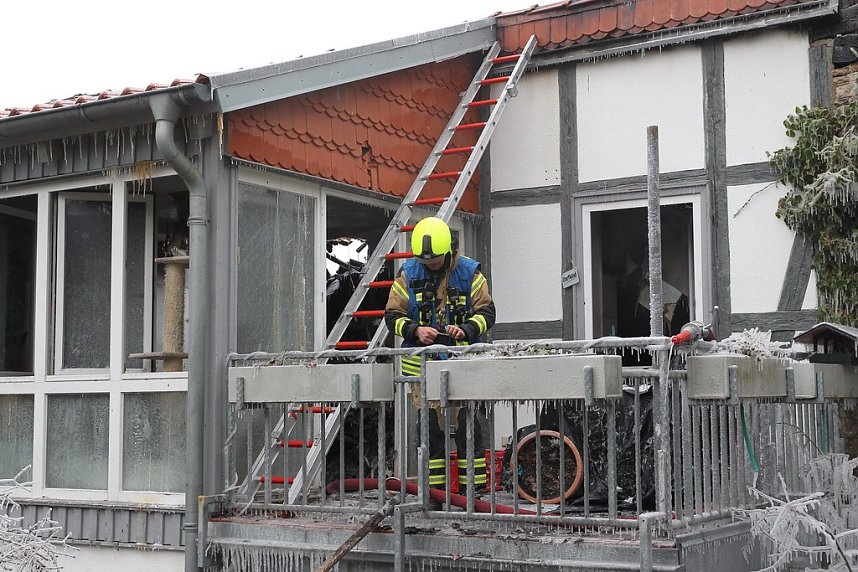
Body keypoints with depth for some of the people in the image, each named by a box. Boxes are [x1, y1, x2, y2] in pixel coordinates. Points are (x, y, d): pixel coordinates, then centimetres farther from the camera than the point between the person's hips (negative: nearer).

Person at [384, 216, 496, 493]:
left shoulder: (469, 272, 1)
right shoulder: (408, 275, 4)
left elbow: (486, 312, 1)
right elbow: (392, 316, 4)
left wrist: (465, 330, -18)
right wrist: (415, 331, -15)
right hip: (423, 364, 1)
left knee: (468, 425, -4)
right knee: (430, 427, 5)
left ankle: (474, 488, 4)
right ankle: (434, 490, 13)